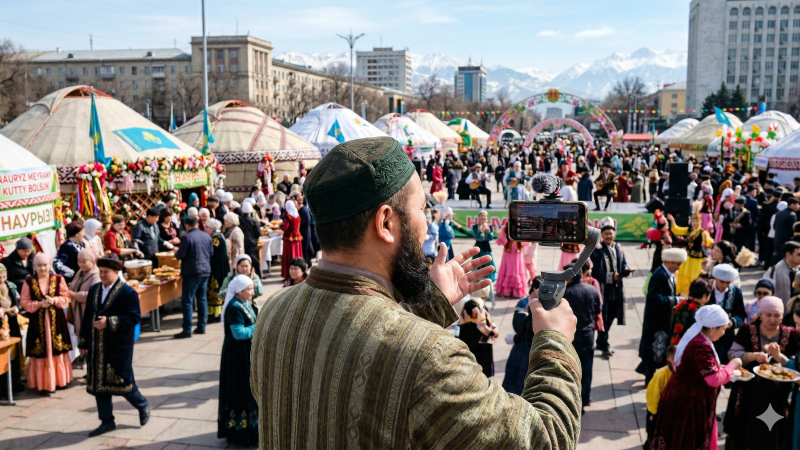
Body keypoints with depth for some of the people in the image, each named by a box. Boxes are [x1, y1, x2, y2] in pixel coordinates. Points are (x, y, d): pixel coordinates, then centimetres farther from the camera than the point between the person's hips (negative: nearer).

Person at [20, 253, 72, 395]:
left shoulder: (58, 279, 2)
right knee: (41, 352, -1)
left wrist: (54, 300, -15)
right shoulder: (29, 282, -2)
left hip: (56, 320, 2)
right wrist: (39, 304, -16)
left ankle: (60, 380, 21)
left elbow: (64, 298, 4)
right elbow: (25, 302, -1)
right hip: (38, 321, -2)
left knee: (58, 350, 8)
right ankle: (43, 384, 6)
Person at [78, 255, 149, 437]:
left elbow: (134, 317, -15)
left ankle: (142, 405, 28)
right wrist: (83, 342, 11)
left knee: (123, 381, 1)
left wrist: (109, 322, -23)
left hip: (118, 348, -6)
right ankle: (107, 421, 20)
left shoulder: (128, 292, -10)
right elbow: (87, 317, 13)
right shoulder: (93, 290, 9)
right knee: (98, 384, 8)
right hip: (96, 348, 6)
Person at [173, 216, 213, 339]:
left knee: (187, 301, -2)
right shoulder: (207, 236, 5)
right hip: (206, 270, 7)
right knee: (202, 299, 13)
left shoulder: (187, 237, -14)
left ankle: (187, 330, -2)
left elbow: (180, 255, -13)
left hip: (192, 273, -6)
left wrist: (176, 252, 9)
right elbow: (211, 252, 14)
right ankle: (201, 327, 17)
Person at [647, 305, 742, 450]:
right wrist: (732, 365, -13)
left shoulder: (697, 338, 6)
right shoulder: (701, 346, -26)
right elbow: (714, 379, -27)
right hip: (688, 401, -10)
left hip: (686, 397, 10)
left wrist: (721, 367, 9)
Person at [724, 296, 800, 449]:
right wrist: (754, 355, -24)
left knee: (772, 437, 9)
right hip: (749, 393, -1)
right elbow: (732, 354, -8)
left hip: (778, 396, 1)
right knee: (745, 431, 12)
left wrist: (779, 357, -23)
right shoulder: (747, 330, -5)